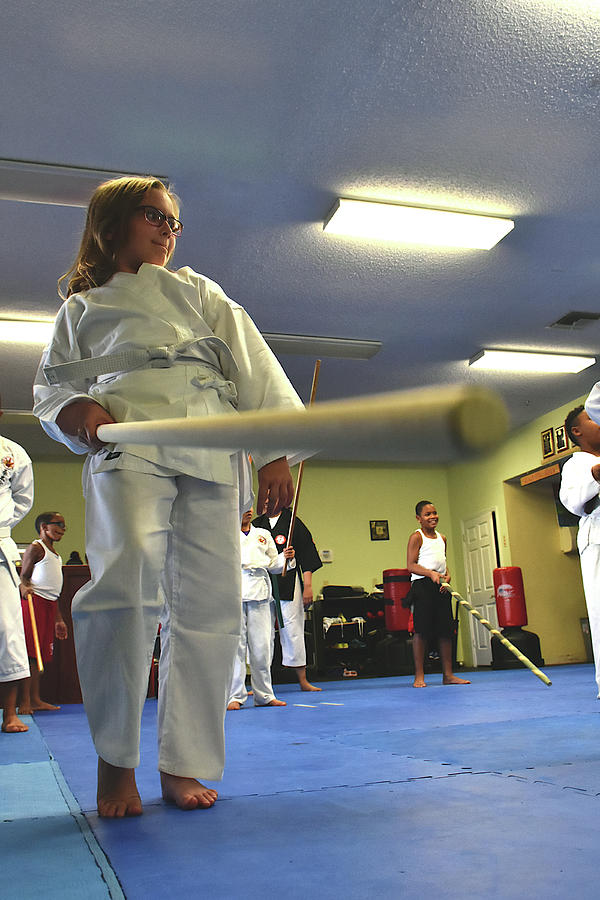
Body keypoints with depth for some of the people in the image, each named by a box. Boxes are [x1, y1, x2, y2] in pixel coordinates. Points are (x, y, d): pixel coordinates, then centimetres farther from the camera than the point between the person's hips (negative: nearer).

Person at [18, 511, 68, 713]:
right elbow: (23, 576, -9)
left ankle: (35, 699, 11)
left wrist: (59, 619, 24)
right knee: (29, 652, -9)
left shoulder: (55, 555, 22)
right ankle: (25, 702, -9)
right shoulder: (35, 548, -3)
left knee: (41, 653, 8)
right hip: (34, 601, -9)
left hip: (50, 605, 9)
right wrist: (24, 588, -33)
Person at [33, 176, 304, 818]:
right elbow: (51, 387, 20)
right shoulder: (82, 308, 24)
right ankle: (114, 759, -9)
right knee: (129, 573, -27)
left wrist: (274, 454, 2)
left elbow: (252, 367, 15)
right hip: (128, 442, -2)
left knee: (209, 602, -5)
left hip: (211, 454, 2)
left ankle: (182, 763, 10)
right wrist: (75, 412, -6)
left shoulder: (198, 291, 26)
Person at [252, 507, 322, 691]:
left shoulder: (293, 523, 2)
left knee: (293, 633, 1)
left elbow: (307, 557, 1)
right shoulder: (257, 524, 10)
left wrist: (308, 586, -5)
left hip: (288, 586, -2)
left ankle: (303, 681, 10)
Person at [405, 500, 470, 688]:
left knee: (446, 630, 6)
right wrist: (431, 573, -23)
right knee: (421, 630, -5)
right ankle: (419, 676, 1)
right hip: (422, 586, -7)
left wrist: (446, 576, 1)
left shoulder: (442, 538, 17)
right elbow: (411, 565, -10)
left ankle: (448, 674, 13)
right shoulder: (416, 537, -4)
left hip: (441, 587, 7)